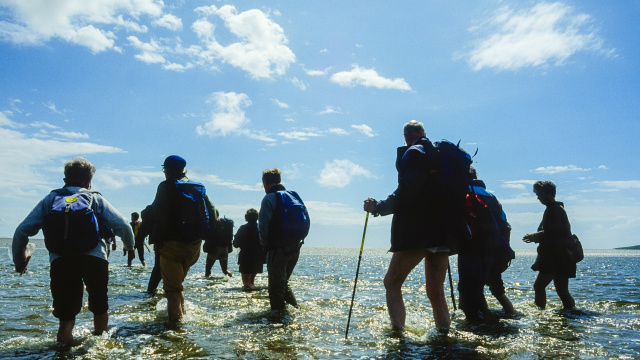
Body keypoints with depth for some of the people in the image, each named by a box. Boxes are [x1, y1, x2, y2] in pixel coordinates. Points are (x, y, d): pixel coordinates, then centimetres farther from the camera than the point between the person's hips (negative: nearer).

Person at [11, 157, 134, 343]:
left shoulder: (49, 200, 18)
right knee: (100, 308, 22)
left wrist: (19, 261, 24)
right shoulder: (96, 199, 13)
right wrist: (130, 246, 23)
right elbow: (124, 226, 5)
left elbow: (22, 231, 13)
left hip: (60, 262, 1)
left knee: (66, 316, 11)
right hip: (94, 259, 0)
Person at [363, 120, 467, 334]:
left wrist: (378, 208, -10)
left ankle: (397, 330, -9)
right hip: (444, 234, 7)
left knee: (392, 282, 3)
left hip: (416, 233, -7)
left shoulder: (413, 153, -5)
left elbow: (406, 192, -19)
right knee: (436, 289, 15)